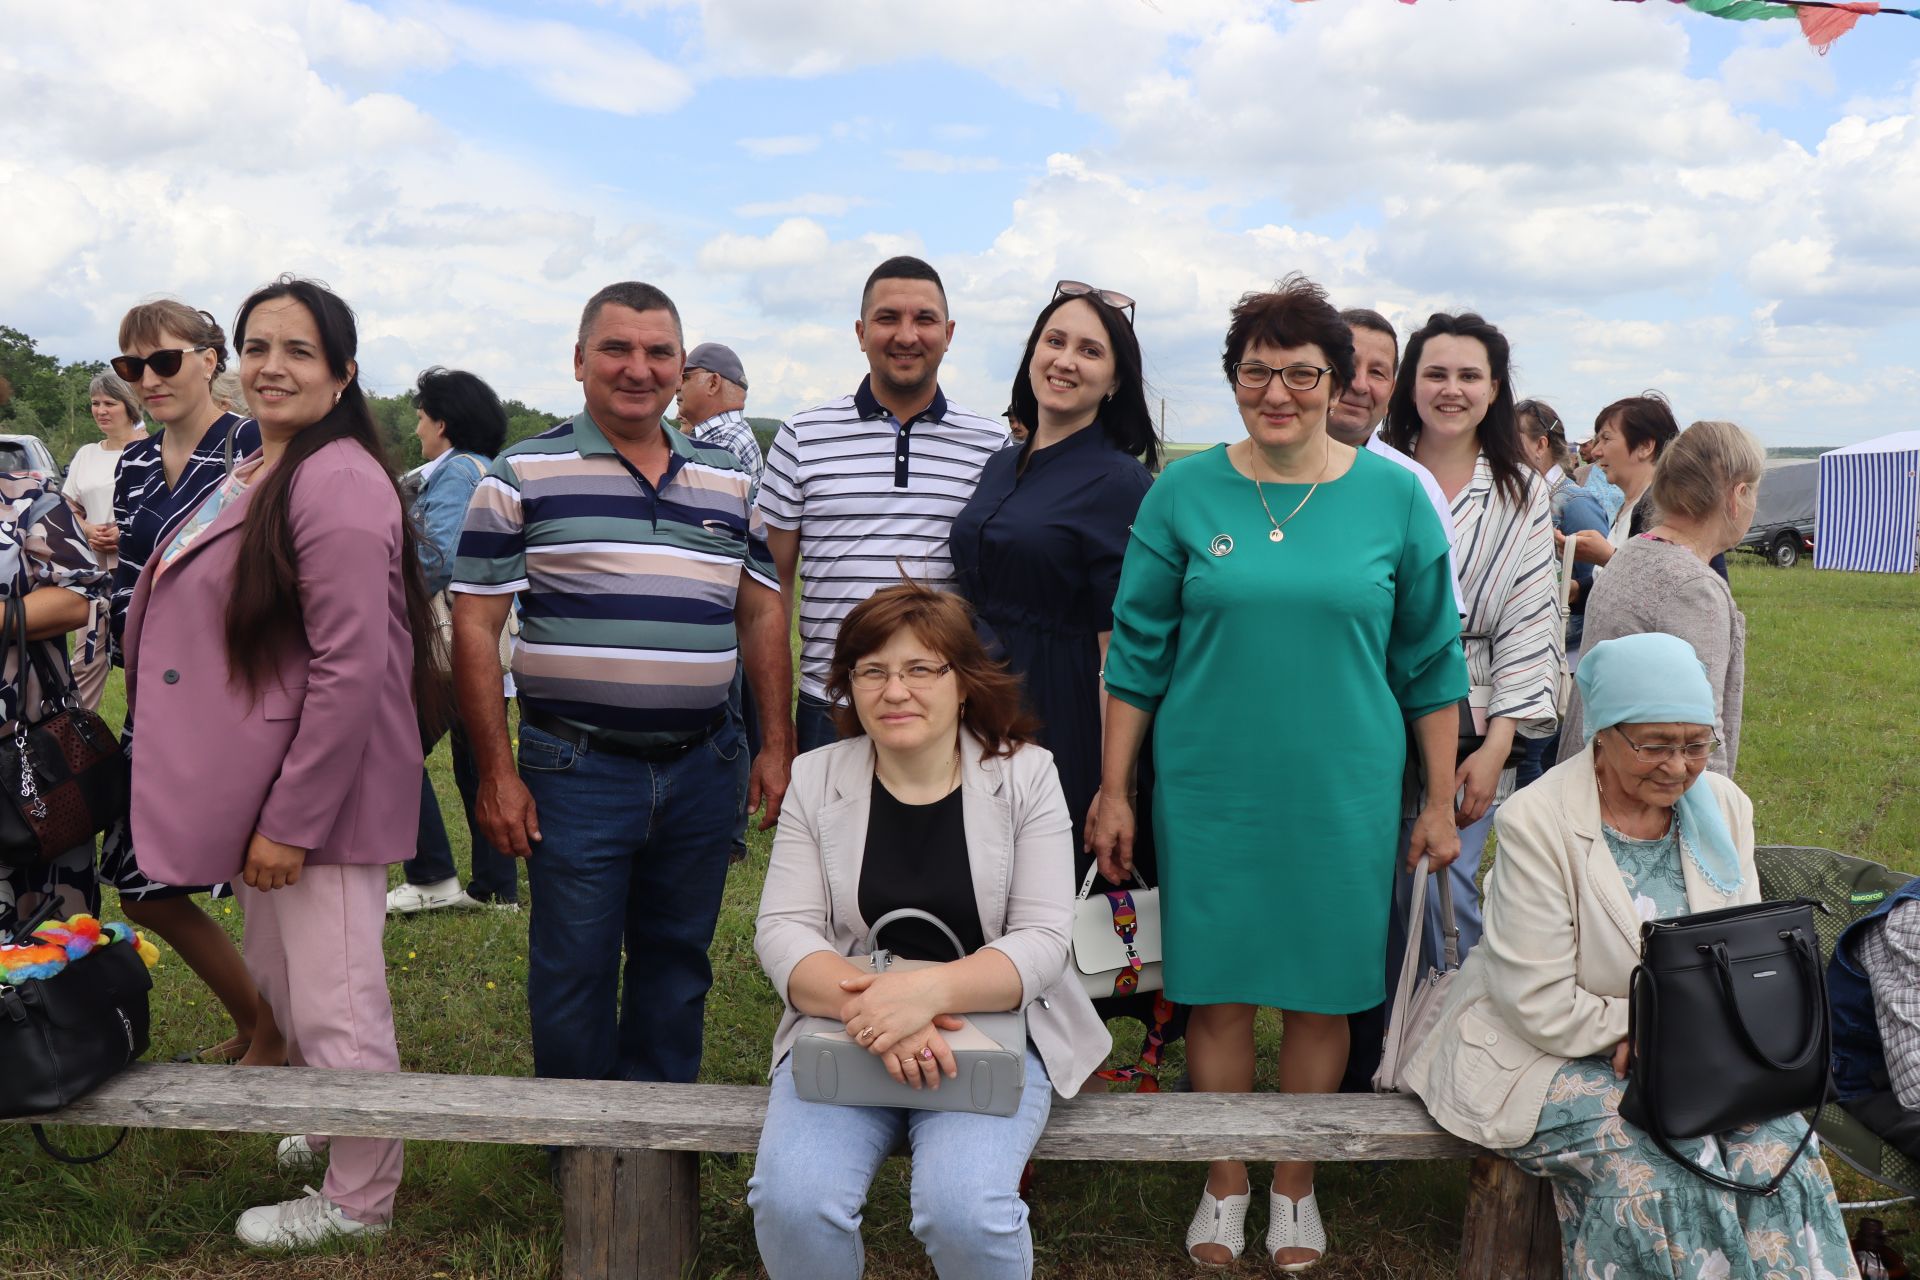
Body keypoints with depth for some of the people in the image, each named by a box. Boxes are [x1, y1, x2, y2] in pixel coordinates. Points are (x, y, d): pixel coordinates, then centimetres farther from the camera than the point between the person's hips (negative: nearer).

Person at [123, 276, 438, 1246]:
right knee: (278, 978, 23)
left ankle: (357, 1200, 20)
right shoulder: (252, 473, 12)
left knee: (332, 1003, 1)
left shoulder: (337, 484, -19)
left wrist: (292, 819, -21)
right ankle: (332, 1132, 44)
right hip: (251, 776, 10)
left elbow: (351, 668, -23)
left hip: (320, 786, -10)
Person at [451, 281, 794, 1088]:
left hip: (703, 767, 4)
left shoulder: (727, 483, 11)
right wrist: (496, 773, -8)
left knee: (677, 964, 14)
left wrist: (777, 745, 6)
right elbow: (475, 628, -4)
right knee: (573, 977, 5)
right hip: (577, 770, -3)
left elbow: (762, 615, 15)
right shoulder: (523, 476, -2)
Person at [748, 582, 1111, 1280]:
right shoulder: (816, 778, 3)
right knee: (793, 1201, -25)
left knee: (965, 1211, -28)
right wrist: (865, 1005, -24)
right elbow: (783, 931, -4)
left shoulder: (1025, 774, -2)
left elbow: (1042, 941, -8)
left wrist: (927, 992, -27)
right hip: (843, 1034, 2)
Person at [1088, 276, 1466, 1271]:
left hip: (1343, 793, 0)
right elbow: (1138, 650, 2)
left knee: (1322, 990, 9)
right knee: (1217, 987, 7)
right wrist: (1113, 788, 1)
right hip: (1208, 787, 0)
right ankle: (1225, 1184, 26)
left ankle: (1295, 1186, 29)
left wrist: (1440, 801, 4)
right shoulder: (1183, 493, -1)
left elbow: (1429, 661, 4)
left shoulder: (1393, 496, -1)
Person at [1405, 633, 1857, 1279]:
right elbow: (1542, 1005, -17)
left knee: (1778, 1146, -20)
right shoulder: (1535, 824, -16)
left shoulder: (1724, 808, 3)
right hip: (1554, 1052, -5)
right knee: (1651, 1169, -28)